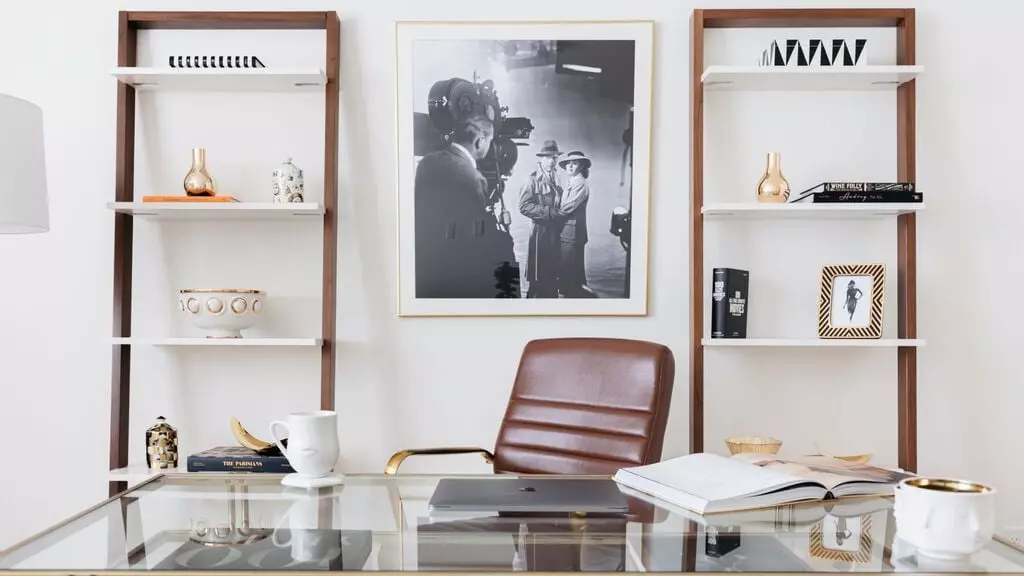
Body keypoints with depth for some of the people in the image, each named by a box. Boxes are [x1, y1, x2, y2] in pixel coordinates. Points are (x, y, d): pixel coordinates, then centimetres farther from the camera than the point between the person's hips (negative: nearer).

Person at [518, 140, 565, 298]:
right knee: (538, 277, -3)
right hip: (540, 230, -7)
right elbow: (524, 206, -16)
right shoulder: (533, 179, -8)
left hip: (555, 231, 7)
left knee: (553, 274, 11)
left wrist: (560, 214, 6)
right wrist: (549, 212, -19)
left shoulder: (555, 179, 15)